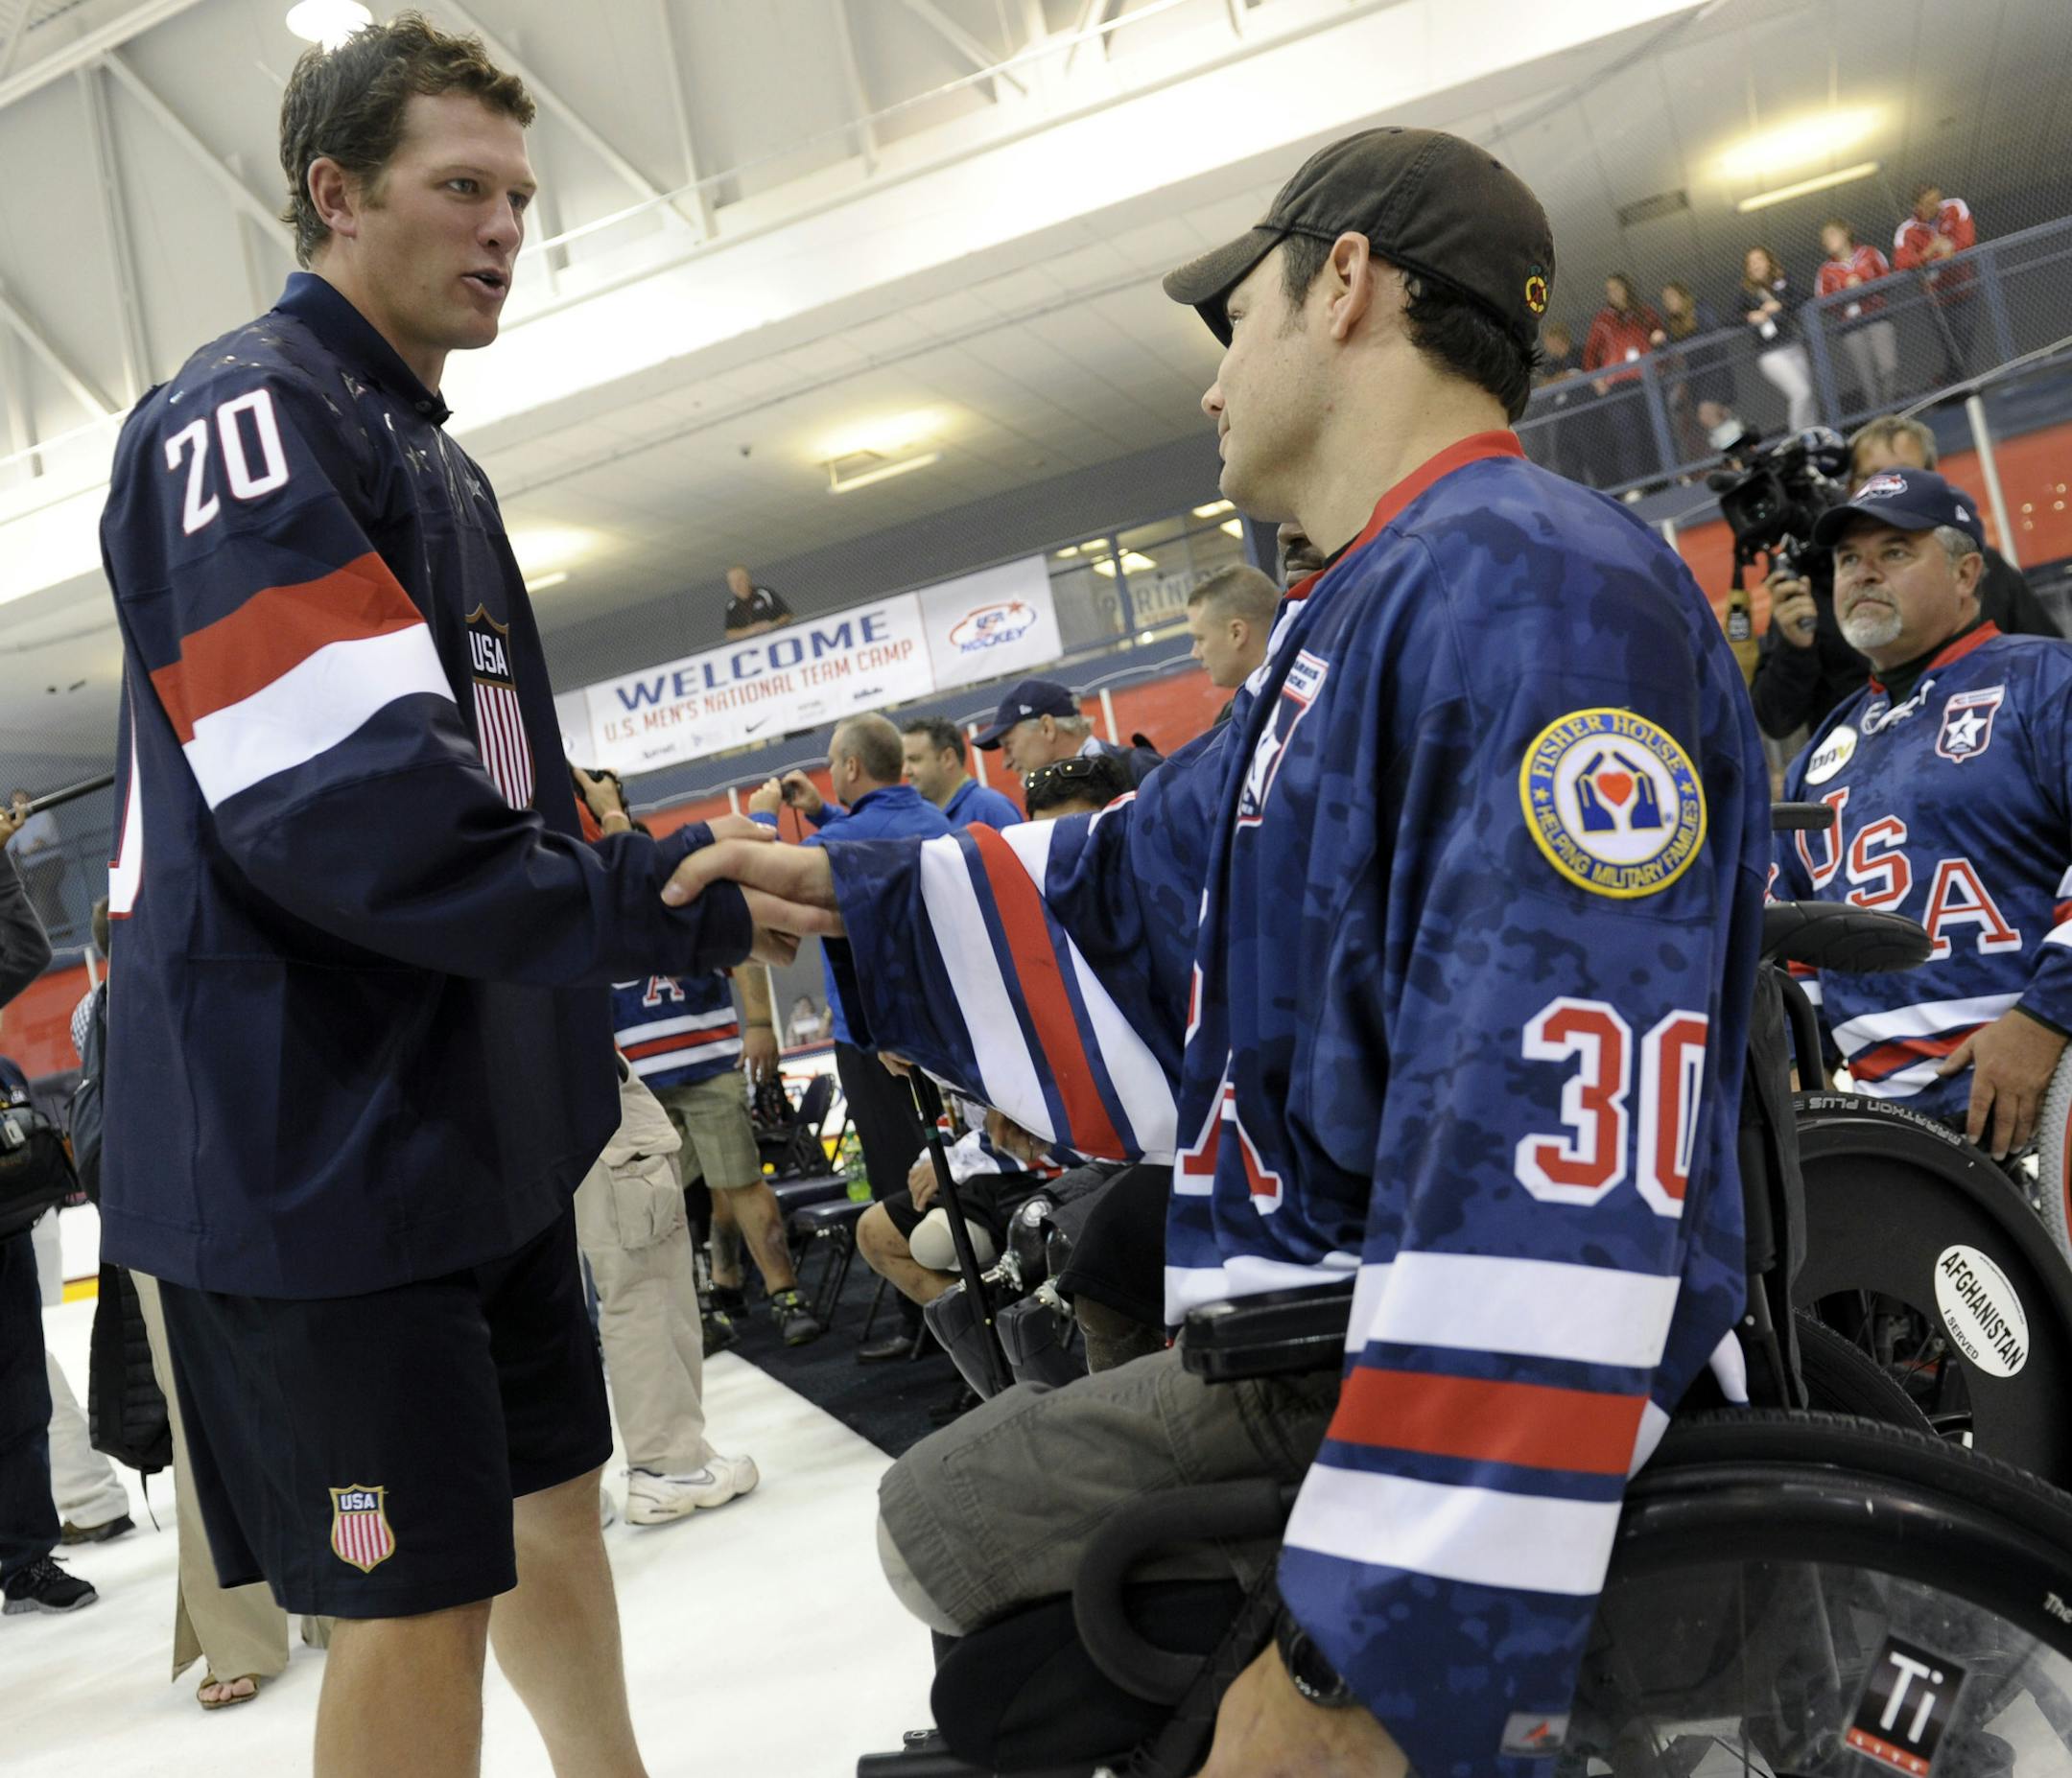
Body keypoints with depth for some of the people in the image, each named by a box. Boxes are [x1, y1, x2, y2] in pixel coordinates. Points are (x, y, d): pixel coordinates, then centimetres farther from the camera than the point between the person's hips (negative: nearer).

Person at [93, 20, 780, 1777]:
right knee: (420, 1602, 1)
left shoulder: (426, 456, 17)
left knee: (548, 1506, 20)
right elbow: (342, 809, -25)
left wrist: (688, 869, 8)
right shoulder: (250, 419, -13)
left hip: (478, 1125, 10)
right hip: (319, 1143, -9)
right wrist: (674, 905, -22)